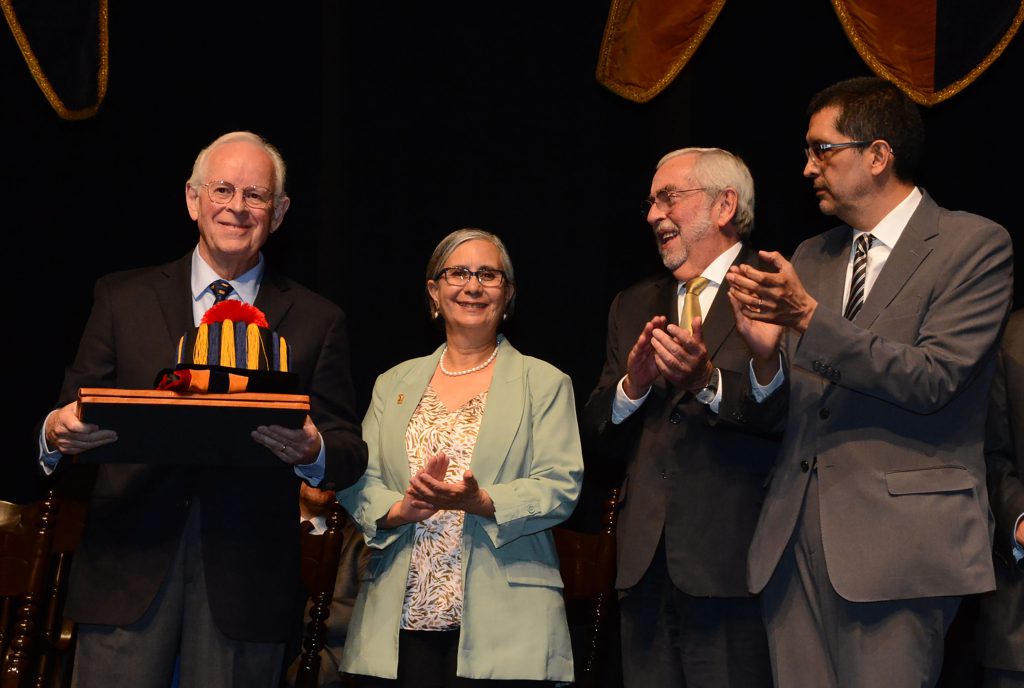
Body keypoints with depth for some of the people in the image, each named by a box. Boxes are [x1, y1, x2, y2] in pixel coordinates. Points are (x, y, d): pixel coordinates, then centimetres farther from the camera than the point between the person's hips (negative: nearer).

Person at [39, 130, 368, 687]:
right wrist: (57, 433, -17)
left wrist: (312, 451, -18)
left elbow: (350, 454, 6)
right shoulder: (122, 299, 11)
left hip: (245, 576, 0)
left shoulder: (316, 321, 10)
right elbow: (75, 411, 8)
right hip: (129, 564, 0)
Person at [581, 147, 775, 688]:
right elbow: (599, 440, 16)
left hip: (732, 562, -5)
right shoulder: (633, 307, 20)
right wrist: (632, 384, -3)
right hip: (645, 562, 6)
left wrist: (709, 380, -23)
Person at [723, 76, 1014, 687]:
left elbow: (932, 381, -13)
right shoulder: (809, 259, 18)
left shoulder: (975, 245, -1)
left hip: (897, 539, -5)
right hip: (796, 539, 6)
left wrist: (809, 317, -16)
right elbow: (770, 417, 16)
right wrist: (767, 356, -7)